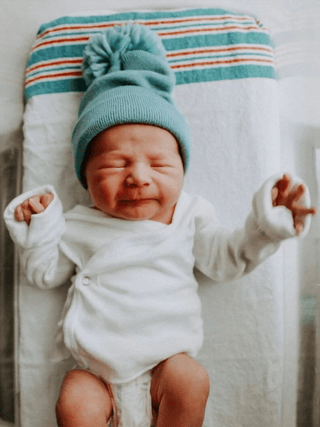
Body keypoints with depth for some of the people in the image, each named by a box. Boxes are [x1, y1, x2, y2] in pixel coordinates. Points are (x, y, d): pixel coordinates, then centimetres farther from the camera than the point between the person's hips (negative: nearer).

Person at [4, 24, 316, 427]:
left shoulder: (189, 216, 1)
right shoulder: (79, 225, 1)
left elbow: (227, 258, 5)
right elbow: (45, 272, 10)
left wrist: (268, 223, -8)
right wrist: (38, 226, -5)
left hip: (165, 360, 1)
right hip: (96, 368, 0)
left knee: (191, 381, -25)